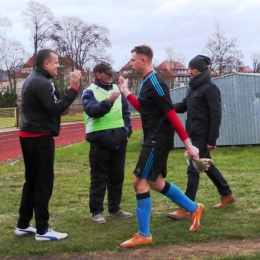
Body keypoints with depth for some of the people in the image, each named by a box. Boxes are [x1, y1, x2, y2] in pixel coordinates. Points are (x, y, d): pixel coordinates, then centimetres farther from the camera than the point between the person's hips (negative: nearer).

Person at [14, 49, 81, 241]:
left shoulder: (33, 79, 16)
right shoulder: (41, 82, -16)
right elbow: (55, 108, -23)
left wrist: (59, 108, 4)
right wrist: (73, 89, -23)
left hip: (30, 136, 10)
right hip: (40, 137, -10)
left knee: (32, 181, 15)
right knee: (43, 182, -4)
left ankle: (23, 225, 22)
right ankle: (42, 230, 2)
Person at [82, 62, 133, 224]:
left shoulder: (117, 89, 12)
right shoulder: (90, 92, -5)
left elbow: (126, 111, 17)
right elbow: (92, 110, -24)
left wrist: (127, 130, 8)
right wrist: (108, 102, -39)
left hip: (118, 138, 6)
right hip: (100, 139, -6)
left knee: (117, 175, 13)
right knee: (99, 177, 0)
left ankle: (115, 208, 24)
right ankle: (97, 211, 6)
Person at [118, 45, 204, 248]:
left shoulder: (155, 83, -17)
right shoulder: (146, 82, 13)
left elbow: (171, 114, -22)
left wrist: (188, 144, -23)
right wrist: (126, 92, 23)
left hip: (158, 140, -10)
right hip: (153, 139, 10)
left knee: (140, 182, -8)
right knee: (155, 182, 16)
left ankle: (144, 235, 0)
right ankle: (194, 209, 29)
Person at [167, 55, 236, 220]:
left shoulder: (210, 88, -14)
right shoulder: (194, 87, 12)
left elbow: (216, 115, -17)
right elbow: (184, 106, 15)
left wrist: (212, 140, -19)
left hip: (203, 136, -9)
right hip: (195, 134, 9)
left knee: (193, 170, -7)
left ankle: (186, 209, -2)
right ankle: (227, 195, 34)